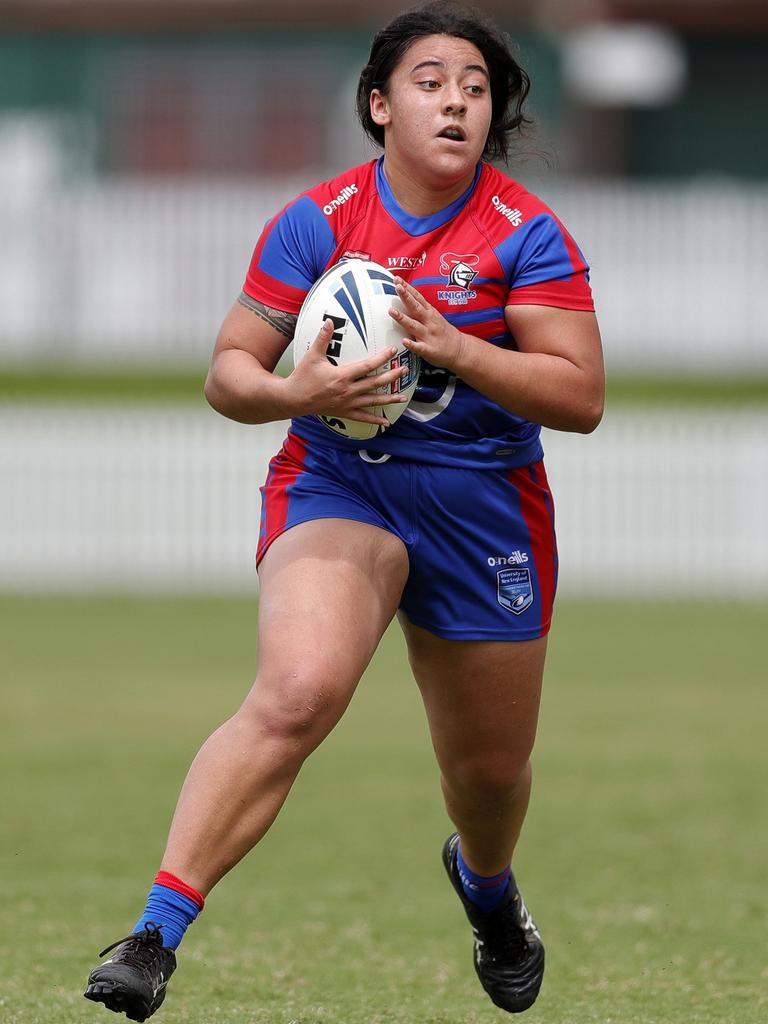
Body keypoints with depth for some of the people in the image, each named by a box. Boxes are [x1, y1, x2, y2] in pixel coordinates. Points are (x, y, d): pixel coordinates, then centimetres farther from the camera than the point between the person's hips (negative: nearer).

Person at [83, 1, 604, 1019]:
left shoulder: (527, 233, -6)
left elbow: (580, 397, -11)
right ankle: (153, 939, -34)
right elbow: (228, 372, 0)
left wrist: (455, 350, -25)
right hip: (338, 487, -2)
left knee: (490, 768, 16)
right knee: (298, 690, -30)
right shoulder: (318, 221, -4)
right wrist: (293, 392, -23)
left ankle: (486, 882, 56)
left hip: (485, 512, 2)